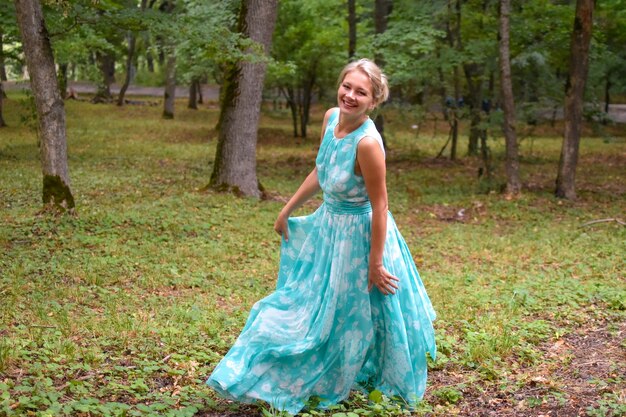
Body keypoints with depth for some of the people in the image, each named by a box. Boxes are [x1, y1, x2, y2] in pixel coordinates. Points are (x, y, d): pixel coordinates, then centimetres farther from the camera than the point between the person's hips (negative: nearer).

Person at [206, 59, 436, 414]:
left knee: (348, 314, 12)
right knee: (306, 300, 23)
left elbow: (379, 206, -24)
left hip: (358, 234, -8)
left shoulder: (367, 142, -31)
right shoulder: (331, 117, -7)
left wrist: (375, 264, -19)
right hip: (327, 225, 8)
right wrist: (288, 210, 15)